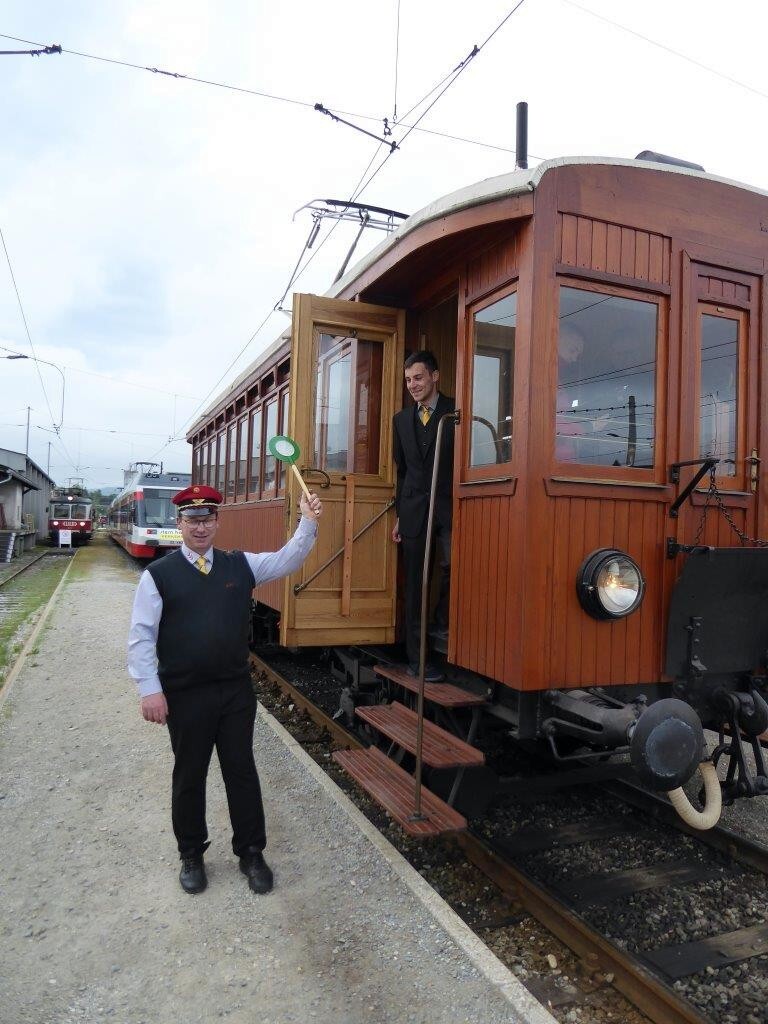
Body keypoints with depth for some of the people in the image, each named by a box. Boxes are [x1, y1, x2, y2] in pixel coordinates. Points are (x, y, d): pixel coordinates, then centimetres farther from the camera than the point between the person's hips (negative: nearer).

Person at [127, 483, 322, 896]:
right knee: (189, 776, 13)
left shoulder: (240, 565, 3)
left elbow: (287, 560, 2)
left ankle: (251, 853, 30)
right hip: (184, 695, -2)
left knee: (242, 771, 13)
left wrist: (308, 523, -13)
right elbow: (141, 636, -6)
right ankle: (191, 855, 35)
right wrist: (149, 689, -13)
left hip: (236, 690, 3)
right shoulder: (158, 574, -6)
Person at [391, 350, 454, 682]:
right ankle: (416, 658, 13)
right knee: (414, 585, 5)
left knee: (454, 566, -22)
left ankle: (443, 623, 6)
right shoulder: (401, 419, 15)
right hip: (414, 511, 4)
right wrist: (399, 514, 15)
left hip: (450, 507, -3)